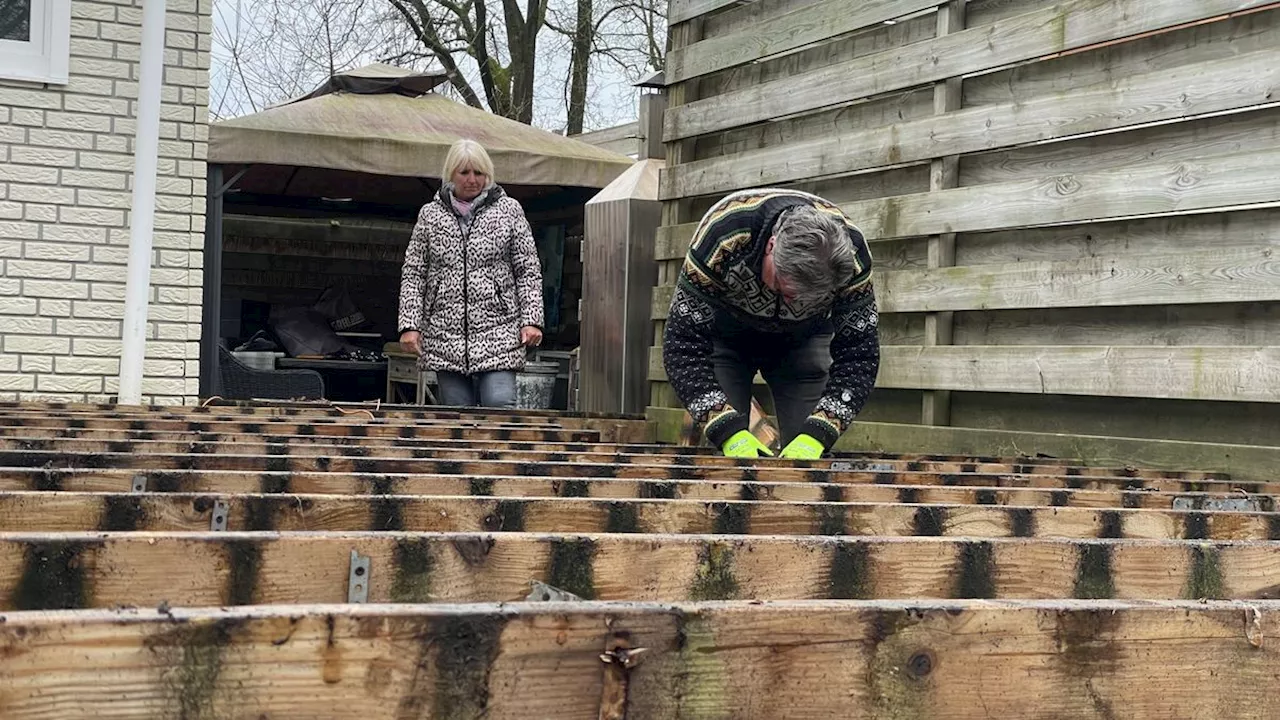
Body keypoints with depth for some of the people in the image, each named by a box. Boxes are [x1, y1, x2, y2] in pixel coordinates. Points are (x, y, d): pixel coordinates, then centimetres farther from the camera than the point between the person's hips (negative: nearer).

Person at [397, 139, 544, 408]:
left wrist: (531, 320, -5)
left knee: (500, 407, -14)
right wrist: (409, 325, -1)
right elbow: (413, 273, 9)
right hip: (445, 335, 2)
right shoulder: (430, 215, 10)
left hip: (498, 334, -2)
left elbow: (528, 270, 5)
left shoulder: (509, 210, 7)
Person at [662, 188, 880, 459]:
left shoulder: (850, 256, -33)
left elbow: (857, 353, -25)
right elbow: (684, 343, -35)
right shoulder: (723, 236, -39)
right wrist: (731, 434, -44)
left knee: (806, 455, -11)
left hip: (801, 338, 1)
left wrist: (815, 437, -39)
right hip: (724, 333, -1)